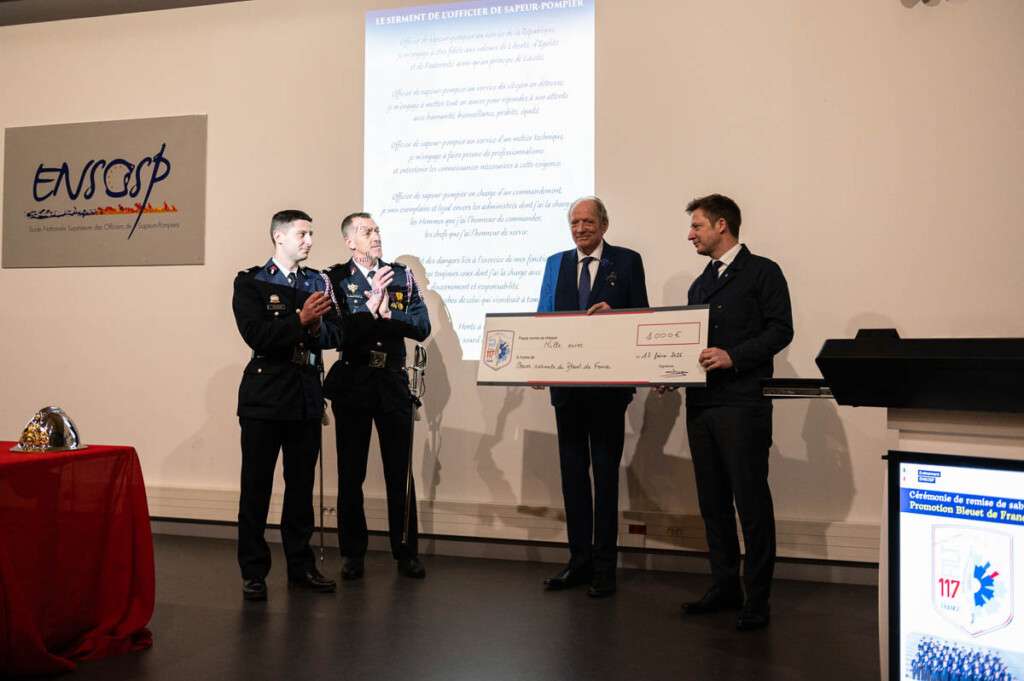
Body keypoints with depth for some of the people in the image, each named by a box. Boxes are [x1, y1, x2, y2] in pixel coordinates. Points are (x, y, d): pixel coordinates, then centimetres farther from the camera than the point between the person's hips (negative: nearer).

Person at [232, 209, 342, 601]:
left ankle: (301, 567, 20)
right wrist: (300, 320, -19)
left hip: (306, 397, 4)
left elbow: (334, 336, 7)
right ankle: (253, 572, 11)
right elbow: (256, 335, -14)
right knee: (256, 487, 2)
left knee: (302, 486, 10)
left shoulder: (317, 282, 13)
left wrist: (318, 326, -14)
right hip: (265, 397, -4)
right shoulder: (250, 282, -1)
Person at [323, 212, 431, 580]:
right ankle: (352, 553, 20)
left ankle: (406, 552, 18)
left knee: (400, 472, 6)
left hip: (393, 383, 2)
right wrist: (370, 305, -23)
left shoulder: (402, 276, 6)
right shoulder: (334, 278, -2)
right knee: (350, 473, 7)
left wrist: (386, 312, -14)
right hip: (352, 383, -2)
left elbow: (422, 327, -2)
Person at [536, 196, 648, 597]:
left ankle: (604, 567, 12)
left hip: (608, 383, -4)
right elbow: (543, 318, 6)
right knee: (572, 472, 9)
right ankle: (579, 560, 19)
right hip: (566, 381, 4)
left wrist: (612, 314, -21)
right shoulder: (556, 264, 12)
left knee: (606, 473, 3)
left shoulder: (627, 261, 2)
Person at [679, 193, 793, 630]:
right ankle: (724, 588, 21)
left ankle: (757, 598, 5)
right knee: (713, 501, 11)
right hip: (701, 404, 7)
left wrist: (734, 356, -19)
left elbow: (780, 330, -9)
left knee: (751, 501, -3)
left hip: (742, 403, -7)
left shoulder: (762, 272, 0)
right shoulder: (700, 284, 21)